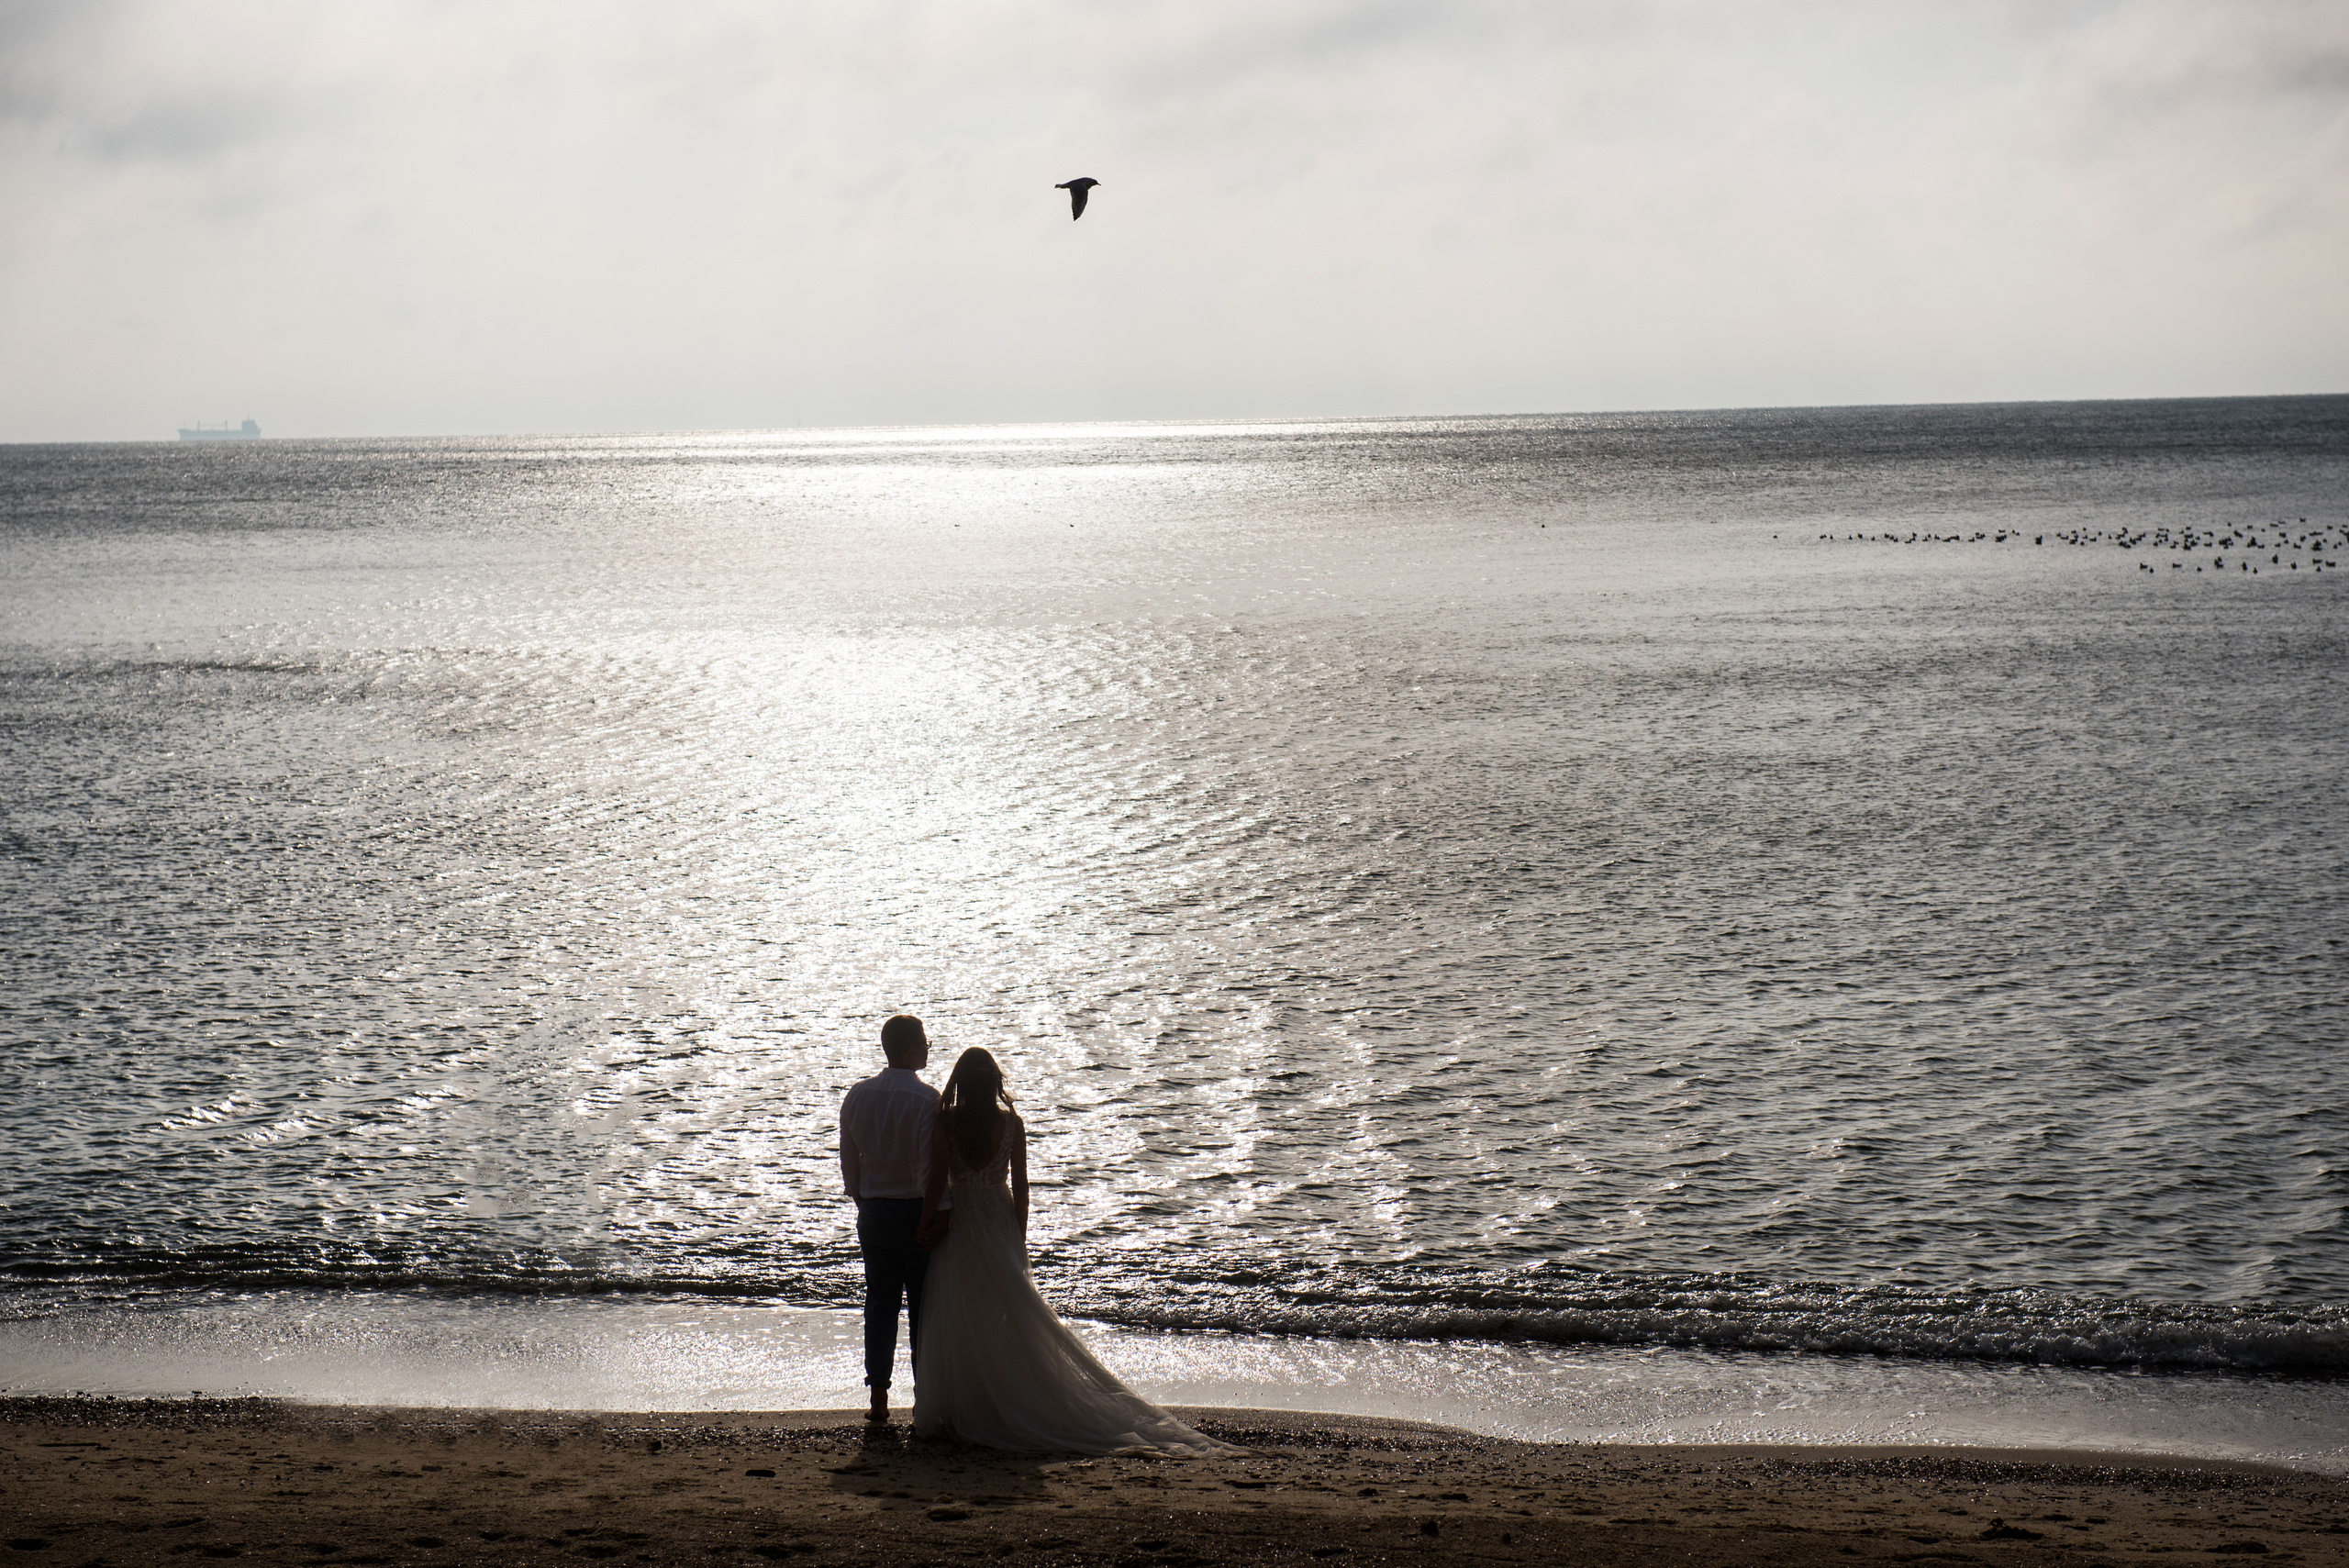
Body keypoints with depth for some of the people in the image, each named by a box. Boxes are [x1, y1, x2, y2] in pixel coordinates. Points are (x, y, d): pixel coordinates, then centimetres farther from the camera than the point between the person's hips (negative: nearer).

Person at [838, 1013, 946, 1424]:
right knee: (923, 1309, 3)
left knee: (880, 1303, 11)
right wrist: (936, 1214, -11)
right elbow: (928, 1166, -18)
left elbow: (848, 1162, 8)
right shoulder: (925, 1099, -15)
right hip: (917, 1210, -5)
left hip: (873, 1212, 5)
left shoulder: (856, 1096, 2)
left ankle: (878, 1399, 11)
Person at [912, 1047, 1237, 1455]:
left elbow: (937, 1183, -12)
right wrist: (1019, 1238, 5)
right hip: (999, 1223, 2)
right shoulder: (1011, 1123, -3)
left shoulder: (946, 1123, -10)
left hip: (958, 1228, -2)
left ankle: (958, 1412, 5)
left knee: (957, 1321, 3)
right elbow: (1020, 1185, -1)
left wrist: (922, 1226, -3)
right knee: (1008, 1319, 9)